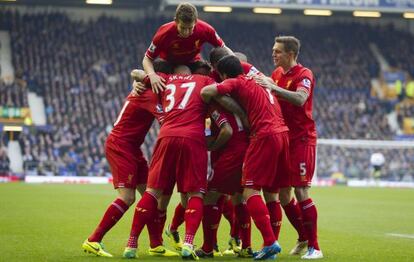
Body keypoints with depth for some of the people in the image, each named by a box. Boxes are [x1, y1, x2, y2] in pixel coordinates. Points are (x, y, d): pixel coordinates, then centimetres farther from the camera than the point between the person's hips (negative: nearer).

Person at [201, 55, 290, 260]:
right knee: (271, 192, 13)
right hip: (282, 133, 8)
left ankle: (270, 242, -19)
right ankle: (271, 244, 12)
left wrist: (206, 105, 6)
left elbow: (206, 92, -13)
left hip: (264, 136, -8)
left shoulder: (236, 82, -1)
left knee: (250, 191, -8)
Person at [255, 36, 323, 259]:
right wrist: (261, 83, 2)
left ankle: (314, 247, -5)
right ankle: (303, 238, 24)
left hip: (302, 139, -7)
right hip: (282, 138, 7)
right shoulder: (277, 73, 12)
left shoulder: (304, 74, -11)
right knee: (283, 193, 7)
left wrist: (274, 87, -33)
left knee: (300, 192, -11)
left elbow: (300, 99, -29)